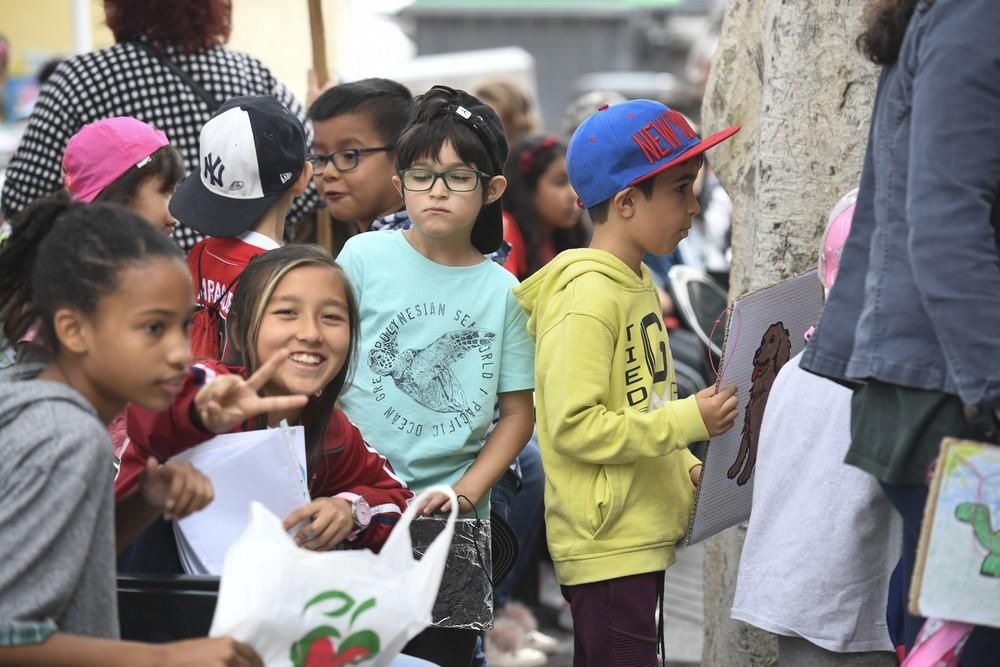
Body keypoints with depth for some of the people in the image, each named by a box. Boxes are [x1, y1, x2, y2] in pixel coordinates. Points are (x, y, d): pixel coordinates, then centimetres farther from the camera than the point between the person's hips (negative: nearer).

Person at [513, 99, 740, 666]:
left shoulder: (638, 284, 13)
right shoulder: (587, 296, -17)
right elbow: (573, 425, -22)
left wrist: (687, 469, 9)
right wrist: (688, 421, -19)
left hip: (642, 536, 10)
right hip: (607, 548, -10)